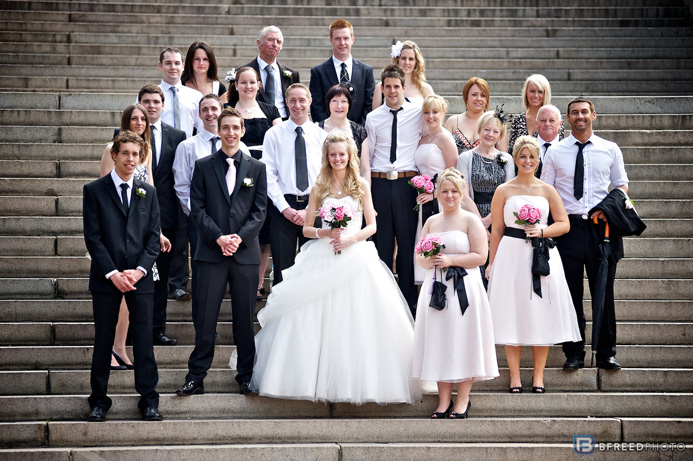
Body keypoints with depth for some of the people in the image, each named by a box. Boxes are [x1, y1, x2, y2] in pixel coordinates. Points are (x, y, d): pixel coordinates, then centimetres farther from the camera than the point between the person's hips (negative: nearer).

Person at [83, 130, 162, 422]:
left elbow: (153, 236, 7)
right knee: (103, 340, 4)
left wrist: (139, 270, -7)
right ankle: (99, 400, 14)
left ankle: (148, 398, 10)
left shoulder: (148, 192, 11)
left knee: (144, 339, 2)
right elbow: (92, 237, -3)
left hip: (140, 277, 2)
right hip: (105, 277, -2)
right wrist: (112, 273, -11)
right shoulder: (94, 190, 2)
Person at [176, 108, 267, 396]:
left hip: (246, 252, 1)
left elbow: (260, 211, 5)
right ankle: (196, 377, 6)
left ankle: (246, 376, 15)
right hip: (211, 252, -1)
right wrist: (219, 238, -11)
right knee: (206, 317, 0)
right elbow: (197, 209, 1)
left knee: (245, 317, 6)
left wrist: (240, 237, -9)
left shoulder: (256, 167, 10)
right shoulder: (203, 166, 7)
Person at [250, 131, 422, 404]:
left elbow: (372, 225, 5)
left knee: (358, 321, -5)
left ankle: (355, 383, 4)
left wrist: (350, 239, -12)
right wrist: (325, 233, -11)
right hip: (322, 260, 1)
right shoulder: (319, 188, 8)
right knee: (318, 323, -3)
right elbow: (306, 229, 8)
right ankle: (318, 380, 5)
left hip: (356, 258, -1)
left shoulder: (361, 186, 6)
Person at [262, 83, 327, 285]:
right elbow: (269, 176, -1)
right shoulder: (274, 134, 5)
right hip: (283, 207, -1)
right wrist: (285, 208, -10)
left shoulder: (321, 135, 8)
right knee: (282, 268, -1)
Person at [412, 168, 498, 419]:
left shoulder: (470, 220, 1)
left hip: (463, 288, -4)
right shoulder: (431, 222, 15)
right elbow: (419, 257, 17)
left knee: (463, 340, -3)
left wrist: (451, 260, -14)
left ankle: (463, 400, 4)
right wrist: (429, 261, -5)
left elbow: (480, 256, -7)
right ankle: (444, 400, 9)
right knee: (439, 342, 3)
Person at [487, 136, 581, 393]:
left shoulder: (547, 190, 8)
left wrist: (541, 231, -10)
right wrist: (492, 263, 3)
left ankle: (538, 375, 12)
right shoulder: (504, 191, 4)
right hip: (511, 254, -1)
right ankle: (514, 375, 8)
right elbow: (497, 229, 5)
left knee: (542, 314, 2)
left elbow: (564, 224, 7)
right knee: (512, 313, -1)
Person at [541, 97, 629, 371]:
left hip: (600, 226, 1)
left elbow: (621, 185, 15)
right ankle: (574, 353, 11)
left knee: (604, 290, 3)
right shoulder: (555, 152, 6)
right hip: (568, 225, 0)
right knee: (571, 292, 2)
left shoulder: (610, 150, 9)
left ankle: (606, 353, 11)